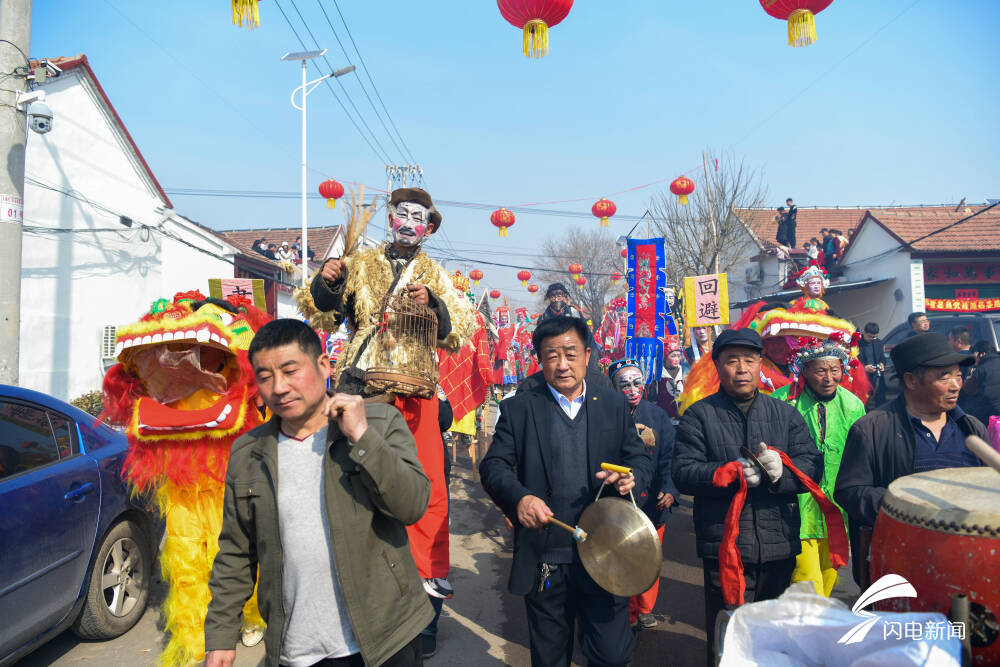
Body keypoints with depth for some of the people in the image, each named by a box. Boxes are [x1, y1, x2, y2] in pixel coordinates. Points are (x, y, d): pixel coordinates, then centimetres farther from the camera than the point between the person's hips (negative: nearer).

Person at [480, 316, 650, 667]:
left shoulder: (614, 404, 7)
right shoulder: (518, 408, 1)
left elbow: (639, 457, 8)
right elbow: (493, 465, -5)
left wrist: (631, 476, -16)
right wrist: (519, 497, -25)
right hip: (543, 561, 0)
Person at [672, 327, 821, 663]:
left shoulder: (785, 413, 11)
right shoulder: (698, 416, 1)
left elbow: (812, 464, 3)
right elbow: (683, 473, -7)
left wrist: (782, 469, -17)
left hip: (780, 546, 3)